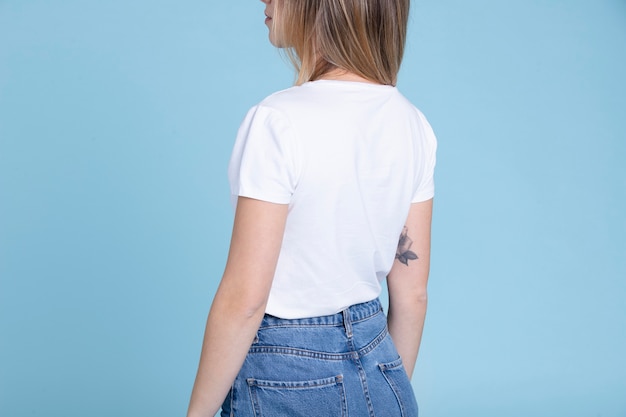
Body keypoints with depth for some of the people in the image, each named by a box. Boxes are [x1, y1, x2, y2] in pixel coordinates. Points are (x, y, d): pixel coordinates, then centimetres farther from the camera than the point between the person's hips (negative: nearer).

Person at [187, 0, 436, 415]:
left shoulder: (278, 122, -21)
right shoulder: (413, 124, -2)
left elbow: (244, 299, -19)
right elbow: (412, 293, 4)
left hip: (286, 383, -5)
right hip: (378, 371, 6)